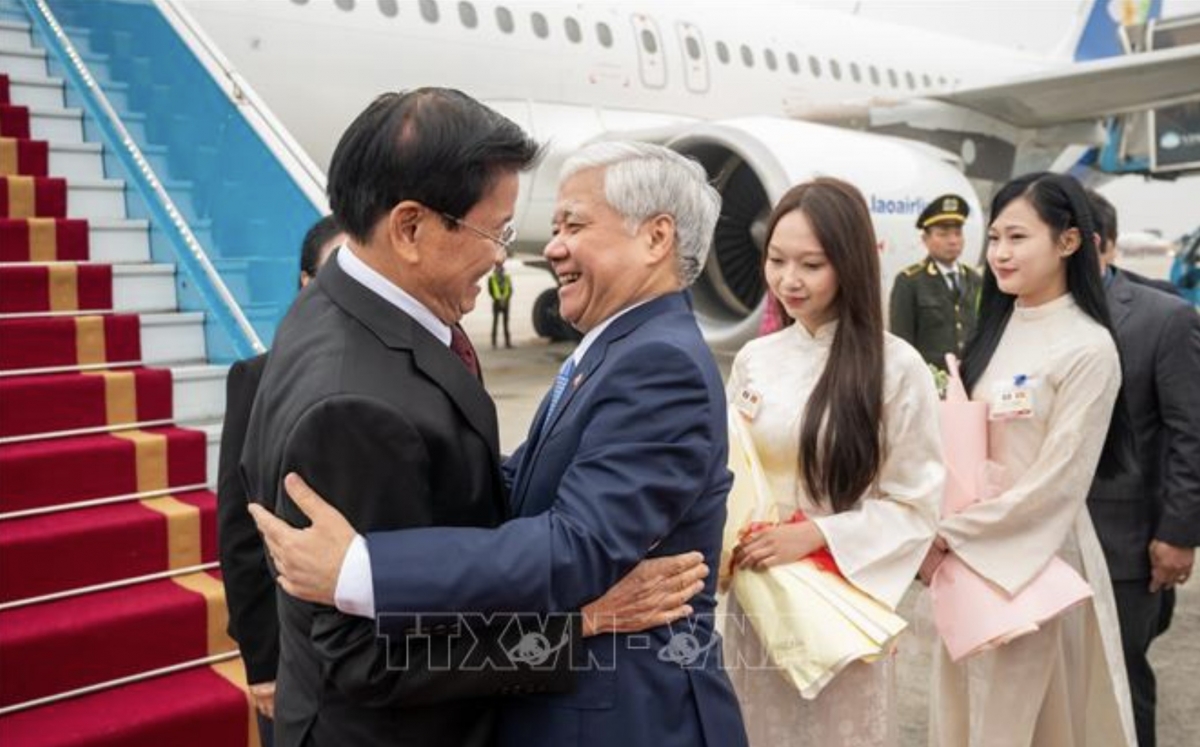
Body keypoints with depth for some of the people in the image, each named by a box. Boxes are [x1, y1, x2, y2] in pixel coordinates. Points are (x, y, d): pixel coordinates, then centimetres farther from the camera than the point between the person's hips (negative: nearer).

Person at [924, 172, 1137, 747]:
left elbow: (1056, 483, -17)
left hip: (1037, 558, -7)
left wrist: (950, 533, -13)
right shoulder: (996, 328, 7)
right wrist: (942, 530, -3)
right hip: (969, 553, 7)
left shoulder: (1087, 348, -15)